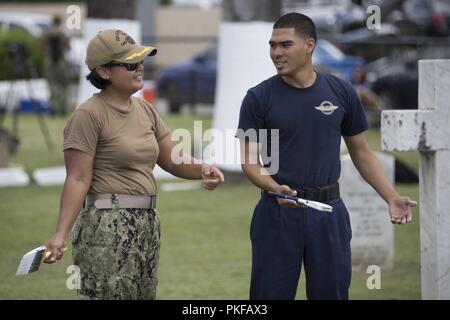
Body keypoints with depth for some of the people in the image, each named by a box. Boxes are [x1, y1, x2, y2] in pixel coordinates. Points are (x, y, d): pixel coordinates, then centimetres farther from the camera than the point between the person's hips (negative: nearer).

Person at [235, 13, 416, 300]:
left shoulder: (341, 92, 4)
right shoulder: (259, 98, -2)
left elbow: (361, 152, 12)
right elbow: (250, 160, -3)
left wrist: (392, 198, 2)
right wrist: (274, 188, -24)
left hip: (329, 212, 2)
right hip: (277, 212, -2)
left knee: (332, 292, 7)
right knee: (272, 293, 1)